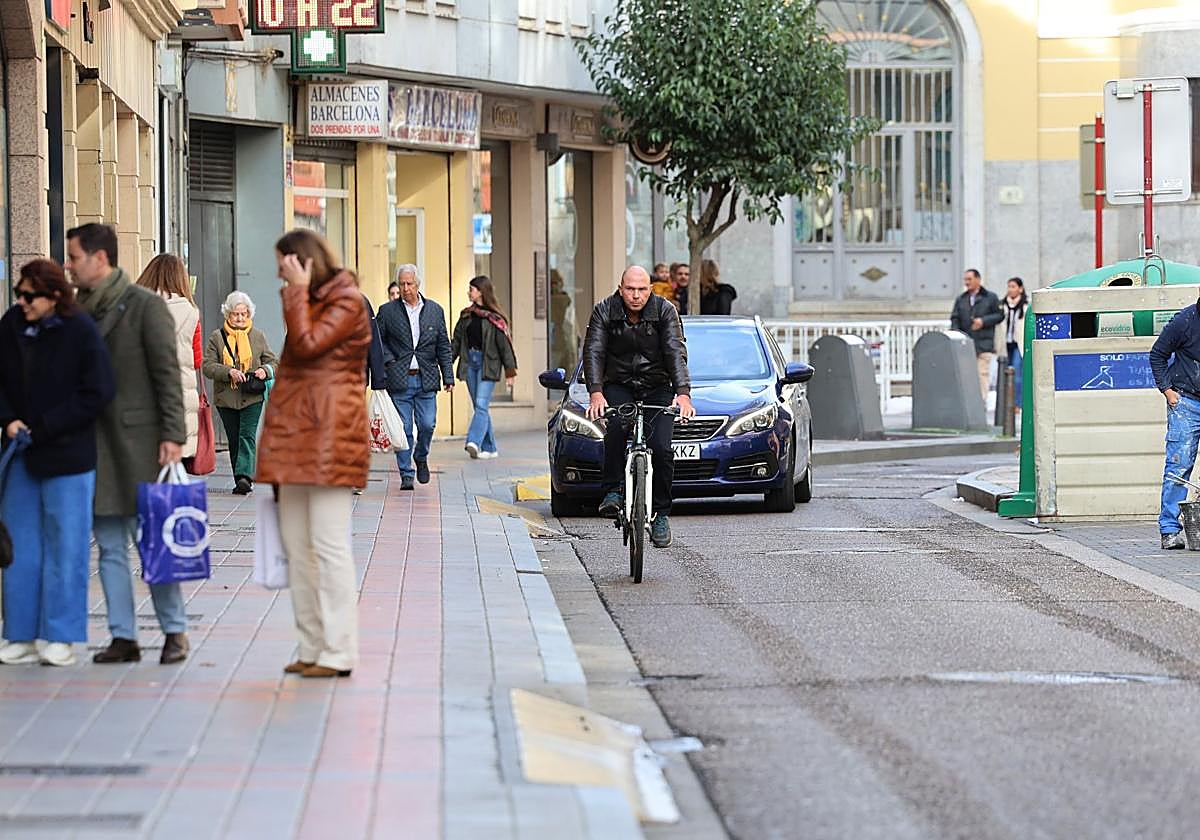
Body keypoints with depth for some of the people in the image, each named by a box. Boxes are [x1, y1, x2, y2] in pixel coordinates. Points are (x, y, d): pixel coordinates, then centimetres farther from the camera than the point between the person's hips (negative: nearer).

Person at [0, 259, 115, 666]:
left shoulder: (80, 331, -10)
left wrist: (44, 428, -13)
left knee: (65, 544, -1)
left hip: (68, 453, -5)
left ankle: (60, 637, 6)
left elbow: (98, 392, -12)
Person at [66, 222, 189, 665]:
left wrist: (172, 436, -14)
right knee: (110, 547, 5)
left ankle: (175, 631, 9)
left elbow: (167, 374, -8)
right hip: (94, 443, 6)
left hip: (138, 438, -6)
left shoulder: (145, 305, -5)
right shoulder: (77, 310, 11)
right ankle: (123, 637, 9)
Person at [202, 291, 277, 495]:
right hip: (226, 398, 1)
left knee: (247, 436, -13)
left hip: (252, 397, -1)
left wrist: (265, 370, -11)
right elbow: (208, 366, -4)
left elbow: (273, 361, 12)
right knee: (234, 440, 7)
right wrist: (229, 372, -19)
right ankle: (242, 479, 15)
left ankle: (244, 476, -23)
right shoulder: (216, 337, 4)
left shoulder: (257, 336, 8)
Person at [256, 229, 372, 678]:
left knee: (329, 545, -9)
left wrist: (297, 292, -9)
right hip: (298, 438, 10)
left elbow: (307, 345, -16)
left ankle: (338, 653, -6)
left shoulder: (346, 302, -6)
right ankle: (312, 647, 12)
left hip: (329, 434, -10)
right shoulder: (310, 303, 22)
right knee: (296, 545, 8)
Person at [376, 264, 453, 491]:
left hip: (426, 379, 1)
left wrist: (448, 376, 4)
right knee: (403, 428, -3)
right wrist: (388, 361, -7)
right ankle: (406, 474, 4)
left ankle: (421, 457, 26)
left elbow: (443, 347, 10)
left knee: (427, 425, -3)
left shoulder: (435, 311, 8)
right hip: (399, 380, -1)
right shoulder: (387, 311, 3)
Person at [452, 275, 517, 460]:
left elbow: (504, 344, -6)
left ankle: (474, 442, -27)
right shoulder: (466, 315, 12)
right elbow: (457, 341, 15)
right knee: (479, 406, 7)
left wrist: (510, 372, -8)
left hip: (487, 364, -6)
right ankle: (490, 448, 13)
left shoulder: (494, 318, -6)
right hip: (470, 362, 6)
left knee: (481, 404, -16)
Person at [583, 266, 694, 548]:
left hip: (658, 389, 0)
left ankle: (661, 514, -2)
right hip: (619, 388, 0)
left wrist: (683, 392, -35)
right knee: (616, 426, -32)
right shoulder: (604, 312, -8)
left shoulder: (665, 312, -10)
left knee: (661, 448, -16)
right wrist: (596, 392, -32)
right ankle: (613, 492, -23)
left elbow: (676, 353, -19)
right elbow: (593, 352, -16)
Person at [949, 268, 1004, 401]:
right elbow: (955, 319, 10)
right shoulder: (961, 299, 14)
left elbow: (1000, 315, 2)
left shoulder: (990, 298, 5)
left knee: (983, 374, -4)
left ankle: (982, 403, 0)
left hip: (984, 344, -3)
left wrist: (983, 321, -11)